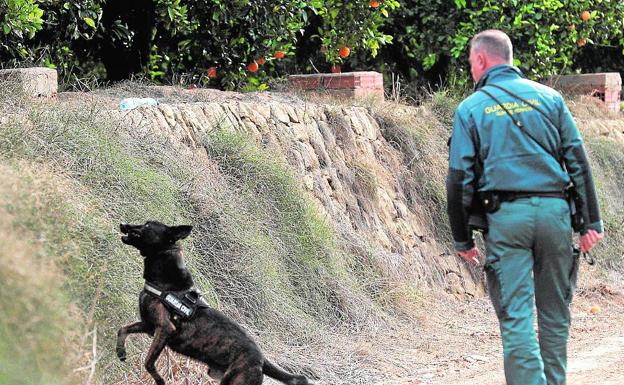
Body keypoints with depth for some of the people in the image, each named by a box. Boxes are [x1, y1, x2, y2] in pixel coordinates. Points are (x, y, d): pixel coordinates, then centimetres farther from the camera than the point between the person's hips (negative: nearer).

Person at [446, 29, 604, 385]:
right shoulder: (549, 97, 9)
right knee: (555, 314, 12)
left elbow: (460, 179, 1)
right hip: (554, 211, 2)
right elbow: (578, 160, 5)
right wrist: (592, 221, 6)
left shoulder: (470, 108, 4)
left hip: (505, 216, -2)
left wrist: (463, 238, 9)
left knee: (516, 318, -2)